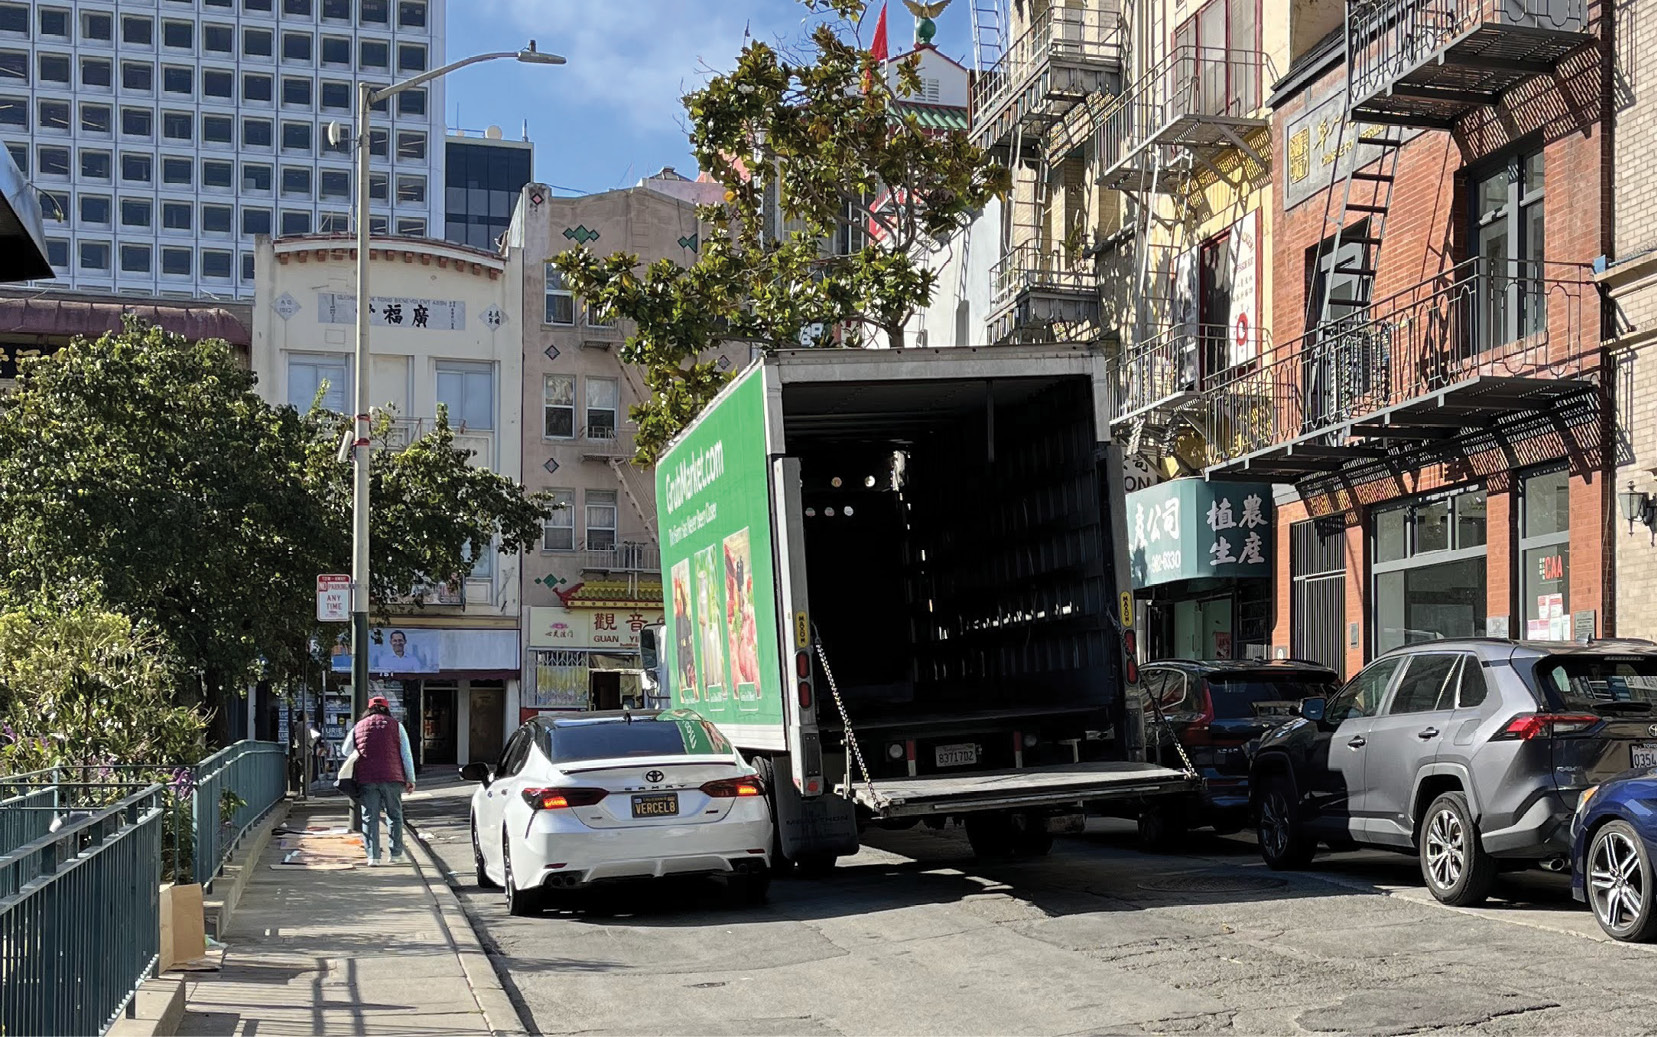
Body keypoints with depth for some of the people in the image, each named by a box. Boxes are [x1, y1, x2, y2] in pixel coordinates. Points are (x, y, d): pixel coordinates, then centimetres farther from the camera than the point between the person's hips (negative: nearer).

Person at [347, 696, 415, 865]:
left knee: (370, 817, 4)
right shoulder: (395, 725, 6)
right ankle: (396, 854, 10)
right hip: (391, 777, -1)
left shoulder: (358, 727, 12)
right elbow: (406, 754, 3)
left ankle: (373, 856, 0)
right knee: (394, 815, 10)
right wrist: (410, 779, 7)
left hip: (366, 778, 1)